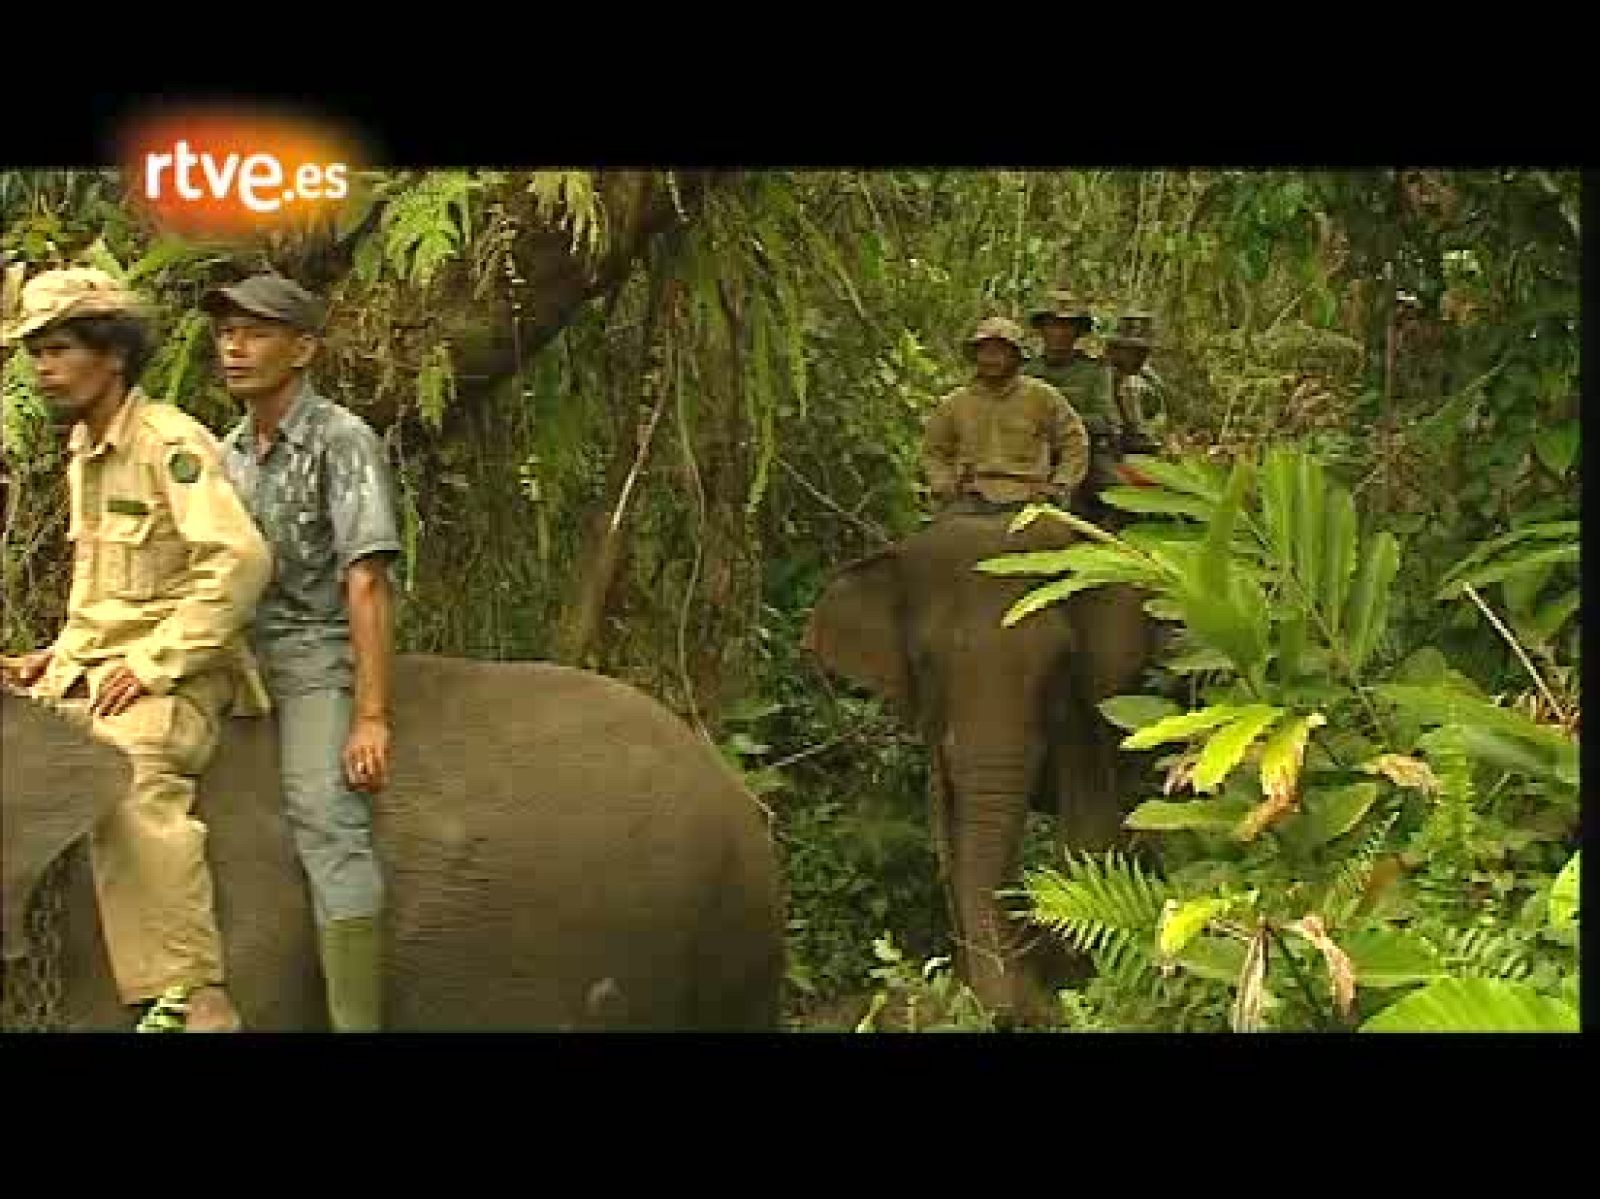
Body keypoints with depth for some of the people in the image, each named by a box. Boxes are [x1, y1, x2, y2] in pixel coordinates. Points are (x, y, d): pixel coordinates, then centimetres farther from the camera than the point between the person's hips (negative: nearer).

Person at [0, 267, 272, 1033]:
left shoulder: (170, 443, -9)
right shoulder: (81, 456, 18)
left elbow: (241, 560, -21)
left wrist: (154, 665, -20)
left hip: (175, 674, -9)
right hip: (91, 669, 9)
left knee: (132, 777, -34)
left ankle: (191, 1000, -35)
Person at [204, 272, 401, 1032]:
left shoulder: (341, 440, -7)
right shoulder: (227, 453, 13)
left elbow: (366, 582, -14)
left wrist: (371, 717, -21)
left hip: (317, 657, -7)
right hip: (242, 657, 7)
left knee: (326, 825, -21)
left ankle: (356, 1021, -23)